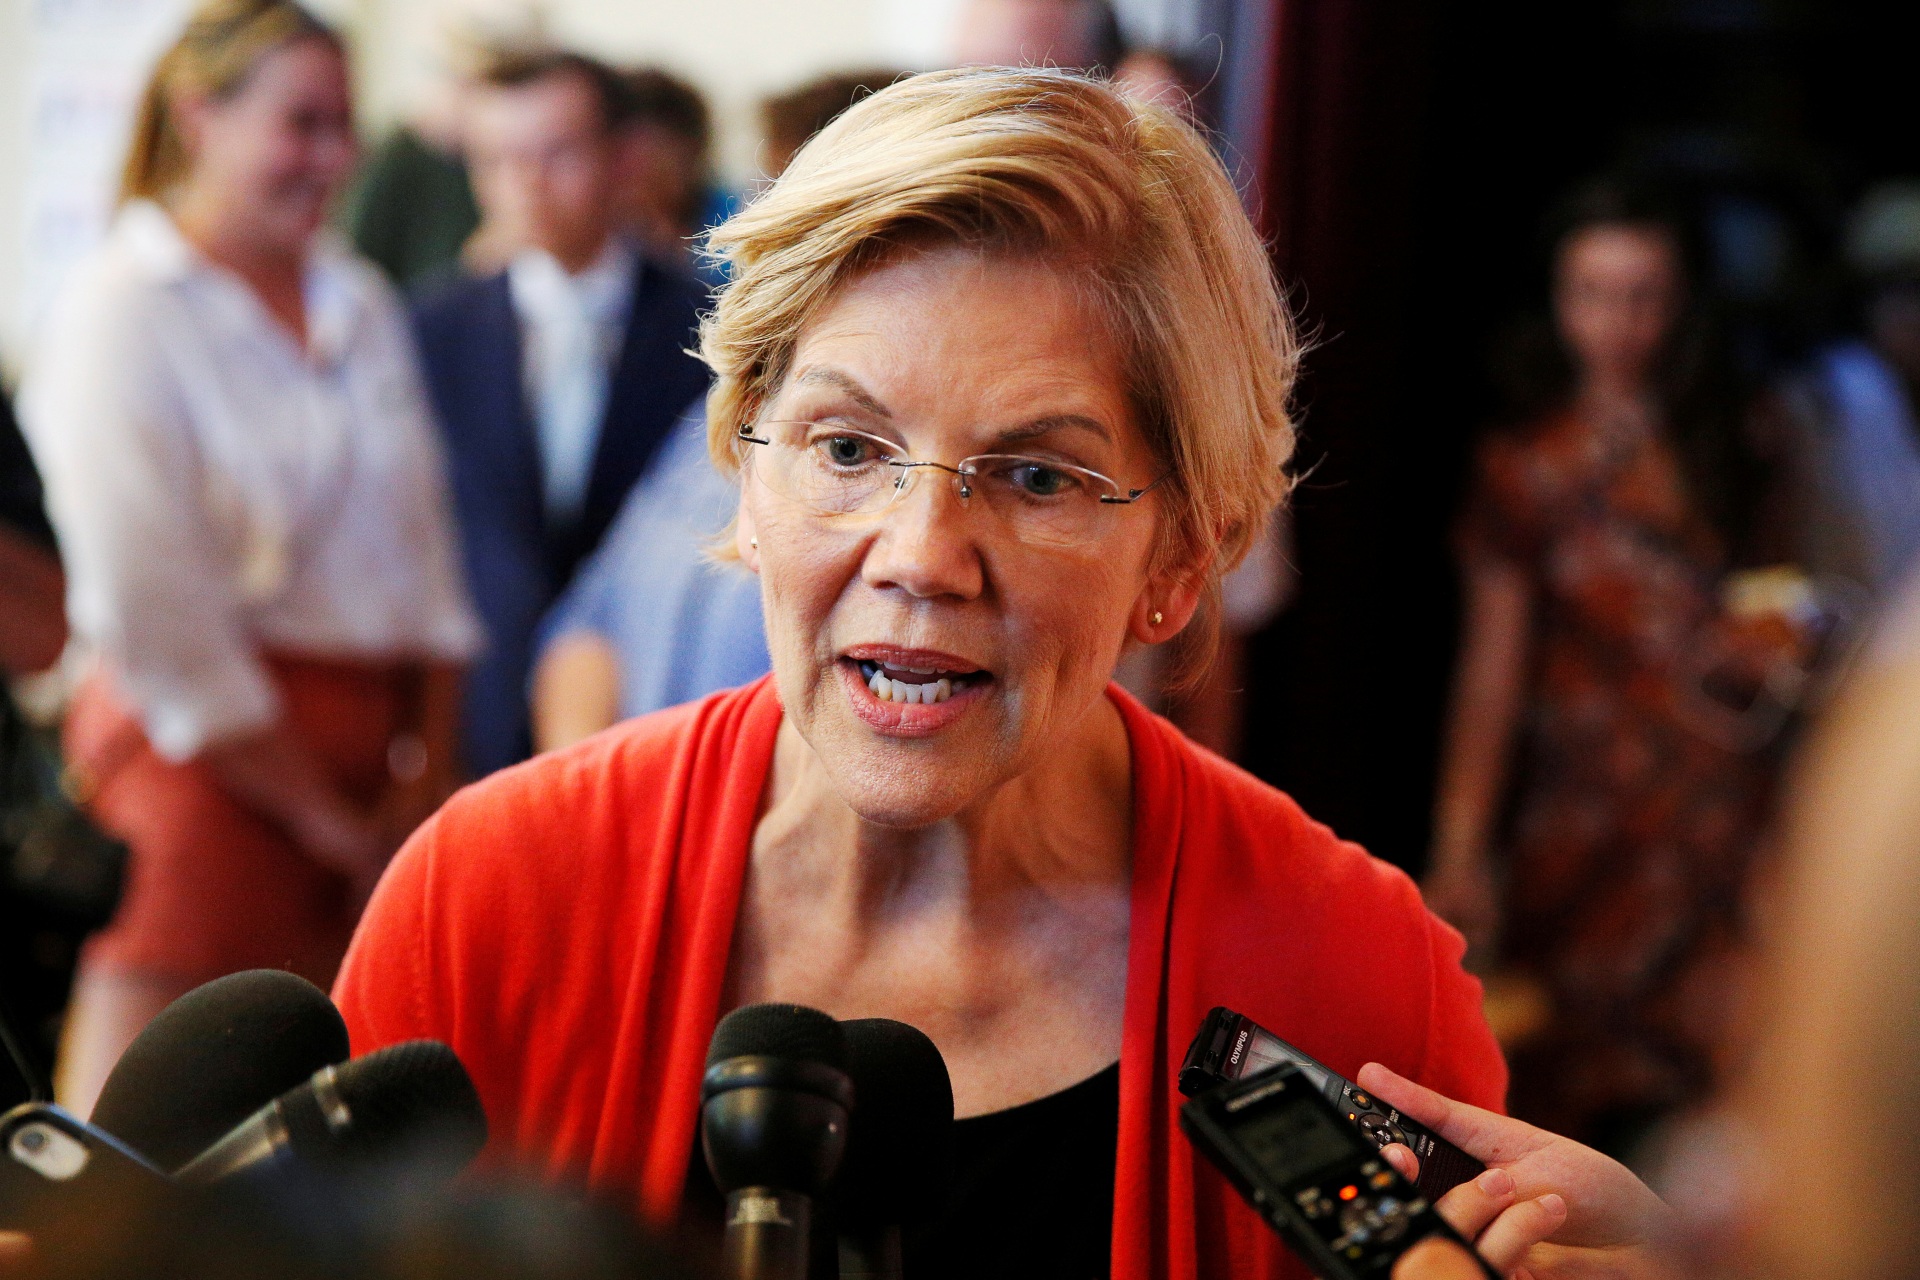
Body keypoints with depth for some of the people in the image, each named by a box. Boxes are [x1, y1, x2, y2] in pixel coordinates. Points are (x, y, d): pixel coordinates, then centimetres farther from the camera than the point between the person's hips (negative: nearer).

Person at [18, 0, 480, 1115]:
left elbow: (426, 547, 15)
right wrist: (326, 820, -7)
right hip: (209, 749, -6)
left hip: (378, 738, 6)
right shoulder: (121, 318, -7)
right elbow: (159, 631, -11)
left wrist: (430, 766, 3)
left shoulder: (364, 304, 12)